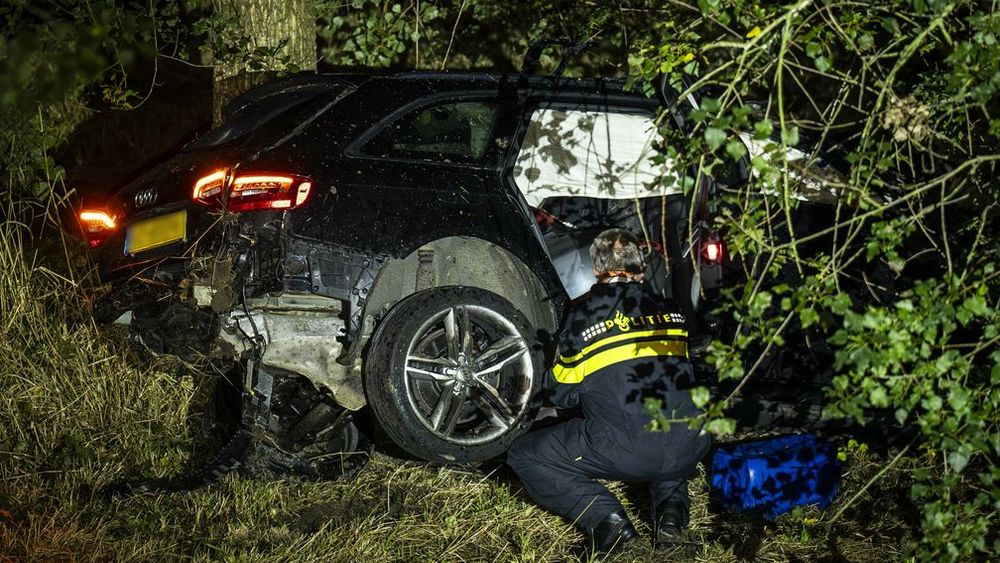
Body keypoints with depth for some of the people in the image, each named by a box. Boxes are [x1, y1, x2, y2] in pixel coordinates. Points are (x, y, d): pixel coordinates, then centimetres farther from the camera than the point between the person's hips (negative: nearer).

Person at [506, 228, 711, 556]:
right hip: (688, 448, 5)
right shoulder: (668, 310, 15)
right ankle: (671, 507, 12)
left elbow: (561, 395, 9)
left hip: (623, 450, -5)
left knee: (523, 457, 14)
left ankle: (606, 520, -5)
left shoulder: (585, 313, 3)